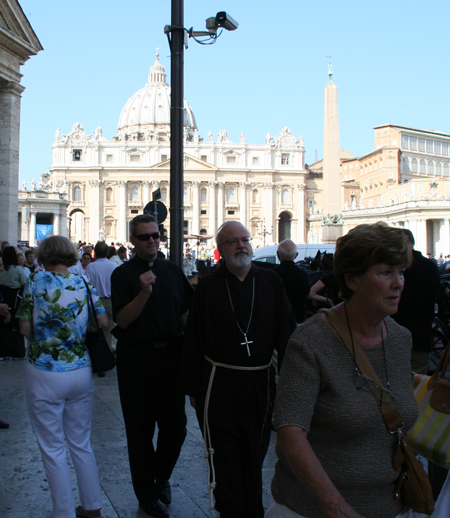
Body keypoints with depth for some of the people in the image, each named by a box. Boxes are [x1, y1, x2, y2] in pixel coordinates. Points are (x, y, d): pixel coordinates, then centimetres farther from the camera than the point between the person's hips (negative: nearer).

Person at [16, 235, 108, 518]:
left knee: (53, 449, 9)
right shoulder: (84, 284, 1)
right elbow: (105, 322, -3)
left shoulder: (36, 281, -7)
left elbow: (25, 328, -6)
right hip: (82, 373, 4)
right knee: (81, 444, 18)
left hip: (45, 375, -4)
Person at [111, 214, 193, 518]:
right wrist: (144, 293, -25)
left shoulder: (173, 271, 8)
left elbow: (185, 314, 13)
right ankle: (147, 493, 27)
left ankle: (162, 476, 35)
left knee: (176, 425, 6)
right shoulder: (123, 274, -5)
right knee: (141, 430, 8)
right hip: (136, 358, -3)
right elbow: (122, 321, -12)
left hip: (170, 355, 3)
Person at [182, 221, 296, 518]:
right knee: (224, 461, 7)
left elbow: (287, 335, 1)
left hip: (260, 384, 2)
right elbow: (193, 341, -2)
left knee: (255, 457, 17)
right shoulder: (209, 286, -3)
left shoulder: (271, 282, 1)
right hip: (219, 385, -2)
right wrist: (193, 388, -2)